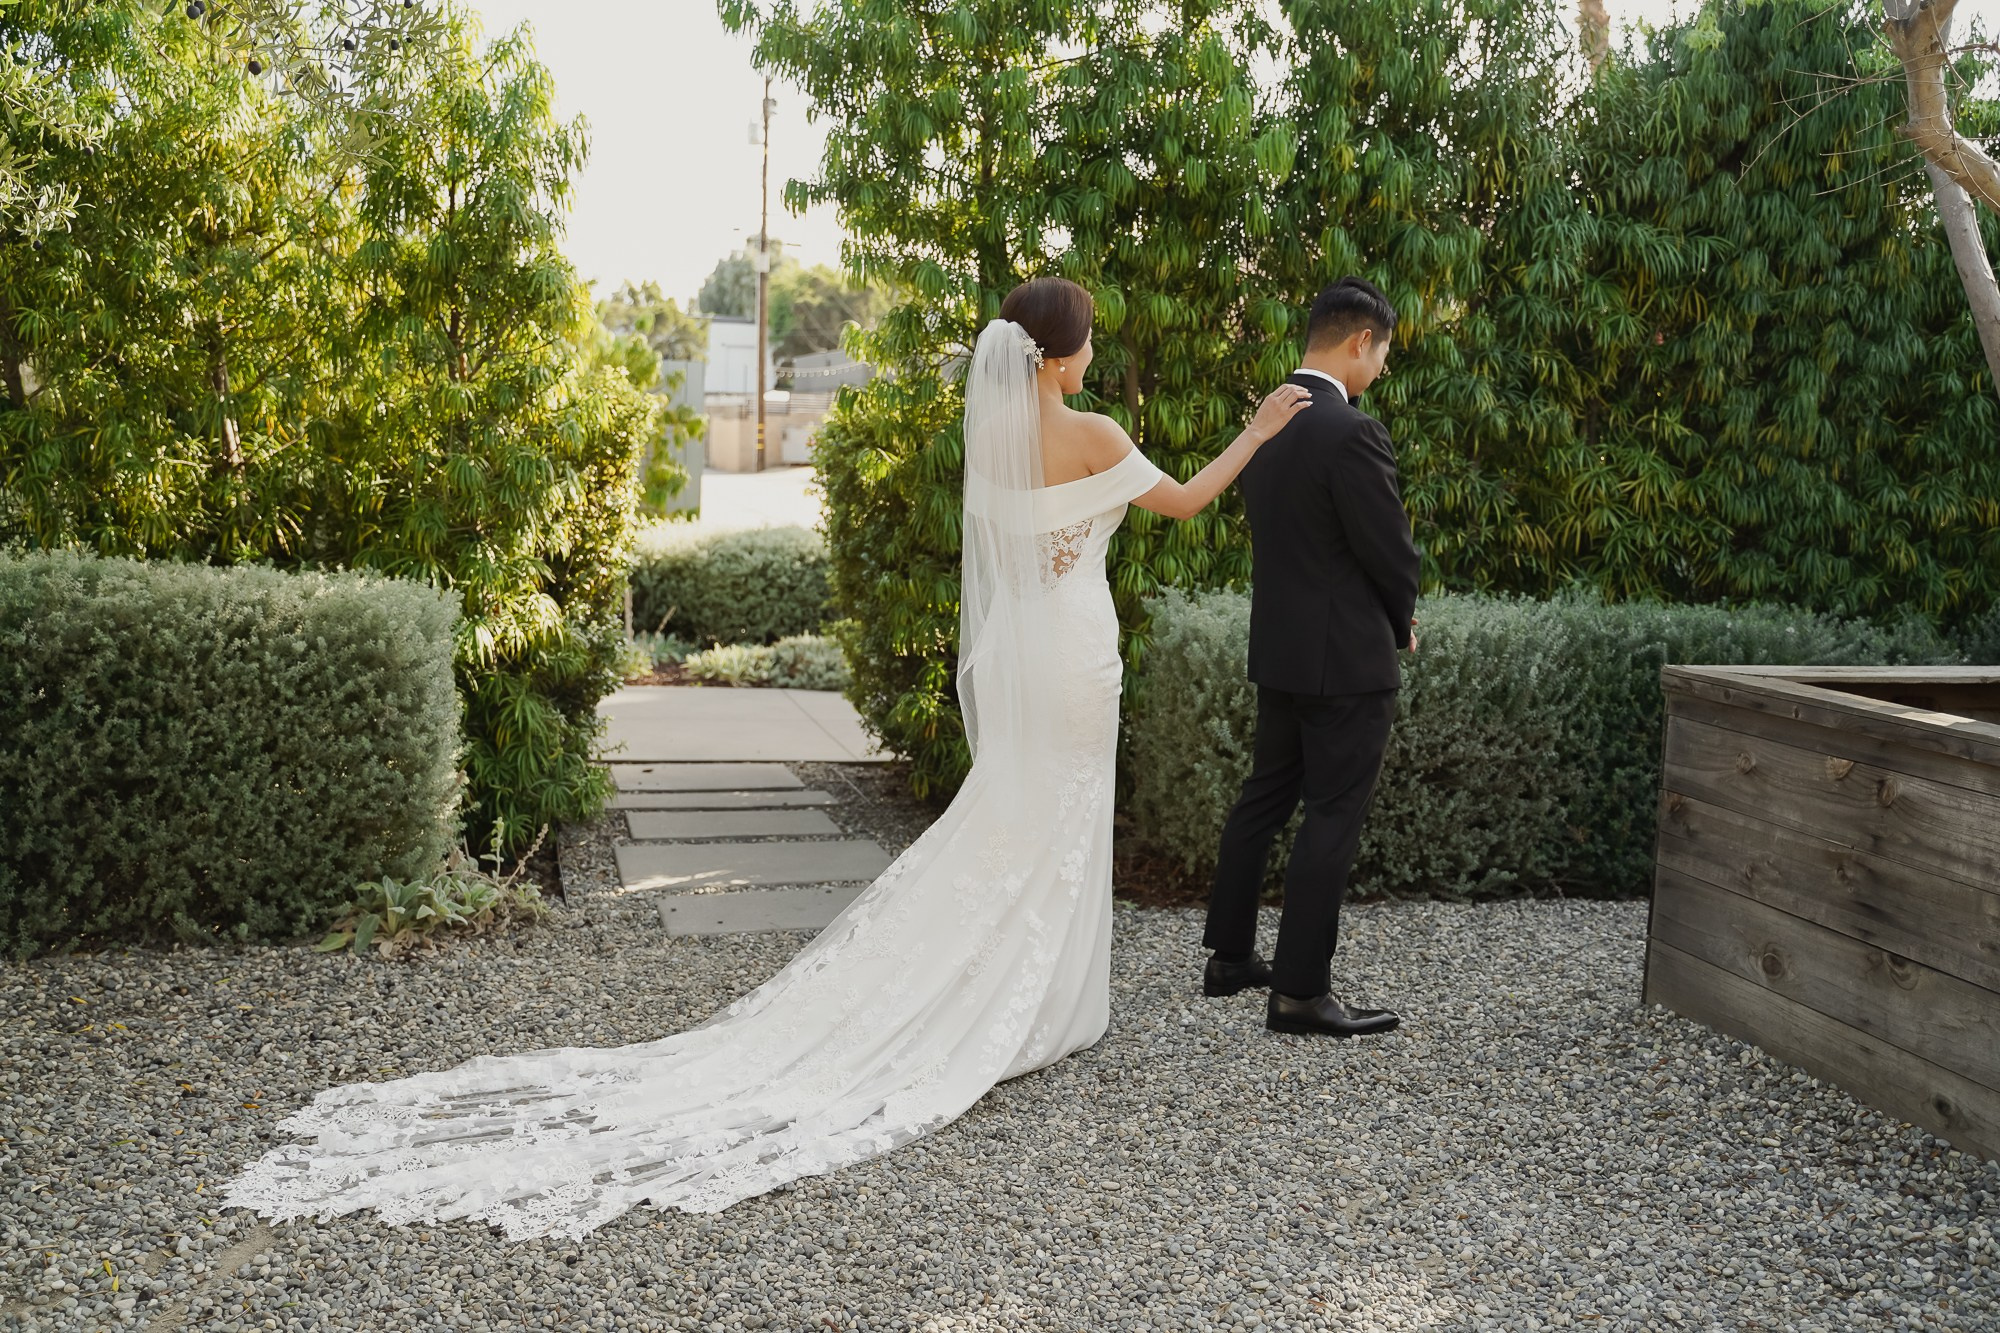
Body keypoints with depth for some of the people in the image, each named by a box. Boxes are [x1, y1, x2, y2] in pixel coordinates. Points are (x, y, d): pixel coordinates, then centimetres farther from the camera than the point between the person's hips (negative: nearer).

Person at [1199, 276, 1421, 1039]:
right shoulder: (1351, 433, -20)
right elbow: (1393, 553, -15)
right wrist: (1401, 624, 6)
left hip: (1277, 647, 9)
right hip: (1347, 658, -8)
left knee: (1264, 799, 17)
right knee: (1332, 821, -1)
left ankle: (1229, 956, 26)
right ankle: (1300, 992, 4)